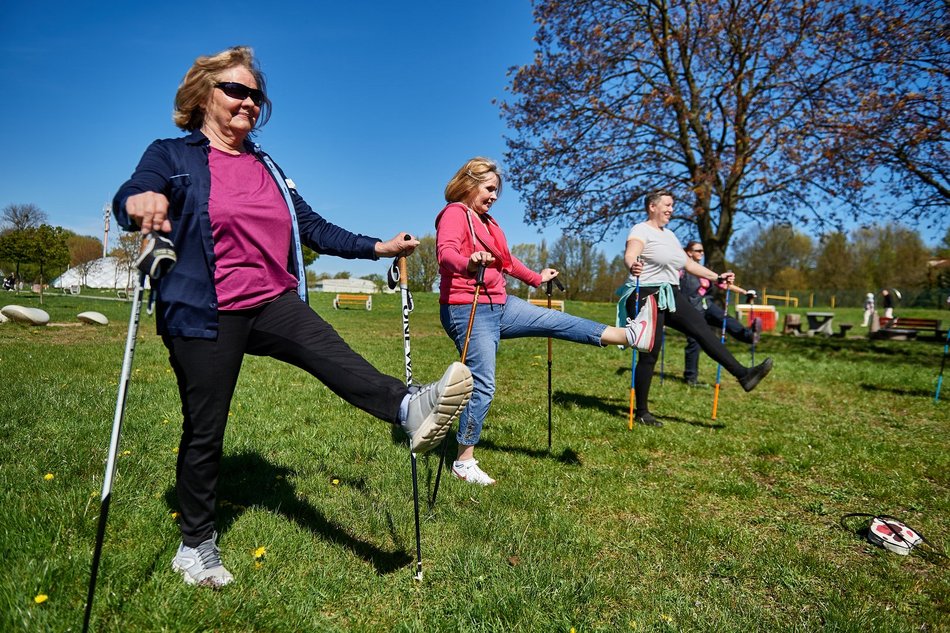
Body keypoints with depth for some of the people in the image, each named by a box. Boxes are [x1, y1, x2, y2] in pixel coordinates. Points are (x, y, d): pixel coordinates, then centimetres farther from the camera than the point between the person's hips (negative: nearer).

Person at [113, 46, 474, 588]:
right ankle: (196, 545, 23)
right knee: (205, 432, 5)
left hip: (272, 303, 4)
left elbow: (314, 228, 16)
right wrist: (139, 203, -43)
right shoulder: (172, 156, 2)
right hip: (205, 314, -3)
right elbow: (128, 197, -18)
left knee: (330, 350, -27)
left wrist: (378, 247, 6)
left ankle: (411, 410, -51)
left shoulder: (268, 168, 18)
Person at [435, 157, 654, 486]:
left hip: (499, 306, 9)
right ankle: (464, 461, 4)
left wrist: (536, 278, 37)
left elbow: (506, 260, 31)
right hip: (468, 311, -9)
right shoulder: (455, 213, -10)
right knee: (483, 386, -7)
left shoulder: (487, 221, 19)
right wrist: (468, 264, -51)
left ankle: (629, 334, 9)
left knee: (557, 321, 5)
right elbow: (445, 252, -30)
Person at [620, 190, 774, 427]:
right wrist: (632, 266, -51)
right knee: (649, 354, -6)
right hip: (647, 296, -8)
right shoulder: (641, 231, -7)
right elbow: (629, 255, -28)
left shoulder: (669, 234, 20)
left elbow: (689, 263, 27)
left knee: (703, 329, -5)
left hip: (670, 295, 8)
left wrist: (716, 277, 23)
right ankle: (641, 412, 3)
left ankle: (743, 374, -7)